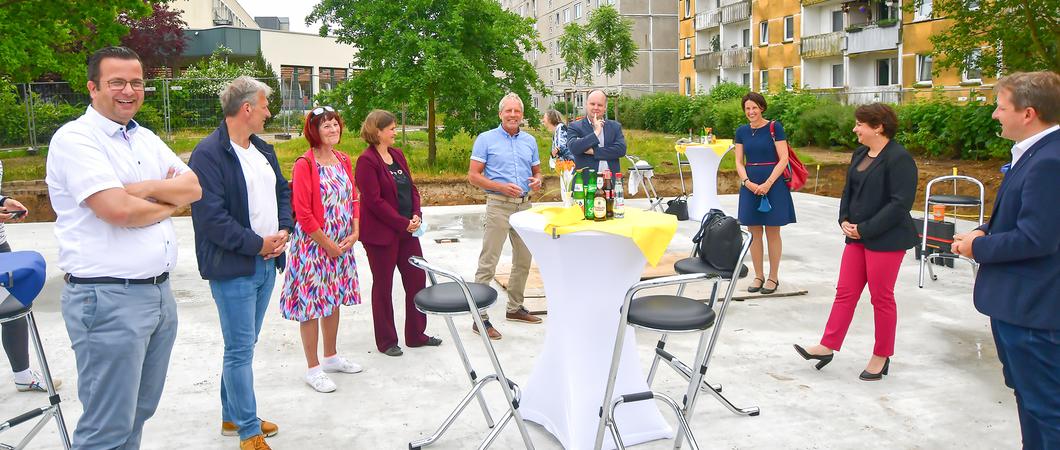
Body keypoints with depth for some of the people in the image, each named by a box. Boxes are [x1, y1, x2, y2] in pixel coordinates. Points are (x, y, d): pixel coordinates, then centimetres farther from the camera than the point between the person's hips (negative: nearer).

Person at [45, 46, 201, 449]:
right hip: (108, 298, -8)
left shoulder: (147, 139, 15)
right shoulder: (75, 139, -9)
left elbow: (194, 188, 6)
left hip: (159, 291, 8)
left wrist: (143, 189, -11)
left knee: (139, 412, 17)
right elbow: (118, 210, -20)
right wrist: (169, 201, -2)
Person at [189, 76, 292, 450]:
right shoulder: (209, 153, -14)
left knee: (242, 346, 18)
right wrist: (257, 244, -15)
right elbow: (211, 216, -20)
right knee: (240, 350, -1)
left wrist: (283, 230, 2)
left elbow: (282, 191, 20)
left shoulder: (263, 149, 13)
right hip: (233, 268, -8)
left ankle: (232, 416, 32)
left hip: (266, 264, 9)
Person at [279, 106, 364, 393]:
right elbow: (303, 213, -18)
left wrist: (354, 233, -2)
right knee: (312, 304, 1)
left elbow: (353, 199, 12)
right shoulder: (304, 165, -15)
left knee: (334, 300, 16)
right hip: (313, 244, -7)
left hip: (342, 243, 7)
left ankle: (331, 357, 32)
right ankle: (313, 370, 11)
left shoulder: (343, 160, 7)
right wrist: (328, 245, -14)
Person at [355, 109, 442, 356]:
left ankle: (416, 334, 25)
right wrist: (403, 223, -16)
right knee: (383, 286, 6)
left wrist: (416, 215, -3)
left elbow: (411, 187, 13)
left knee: (417, 279, 11)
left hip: (407, 230, 8)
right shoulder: (367, 160, -14)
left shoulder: (397, 155, 10)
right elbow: (374, 201, -18)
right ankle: (386, 341, 19)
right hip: (381, 233, -8)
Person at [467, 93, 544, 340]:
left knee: (523, 260, 14)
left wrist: (538, 181, -5)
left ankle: (515, 307, 30)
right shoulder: (486, 139, -3)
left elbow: (537, 171, 20)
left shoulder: (530, 141, 12)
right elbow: (473, 176, -7)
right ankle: (480, 318, -3)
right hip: (499, 205, -6)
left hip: (524, 205, 6)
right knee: (488, 263, -7)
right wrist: (502, 187, -19)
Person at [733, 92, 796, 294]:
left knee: (772, 232, 4)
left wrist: (768, 184, -15)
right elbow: (739, 162, 7)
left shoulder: (774, 127, -6)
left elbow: (783, 159, -8)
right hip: (750, 185, 4)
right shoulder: (741, 131, 7)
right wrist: (747, 182, -10)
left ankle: (773, 277, 14)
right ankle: (758, 276, 19)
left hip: (773, 184, -4)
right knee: (753, 232, 7)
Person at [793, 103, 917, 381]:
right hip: (858, 236, 8)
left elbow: (900, 204, -20)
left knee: (881, 297, 4)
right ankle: (827, 347, 13)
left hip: (885, 240, -8)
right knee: (845, 292, 9)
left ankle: (881, 356, 18)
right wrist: (845, 220, 2)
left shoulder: (899, 159, -15)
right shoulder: (860, 154, 11)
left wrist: (865, 229, -19)